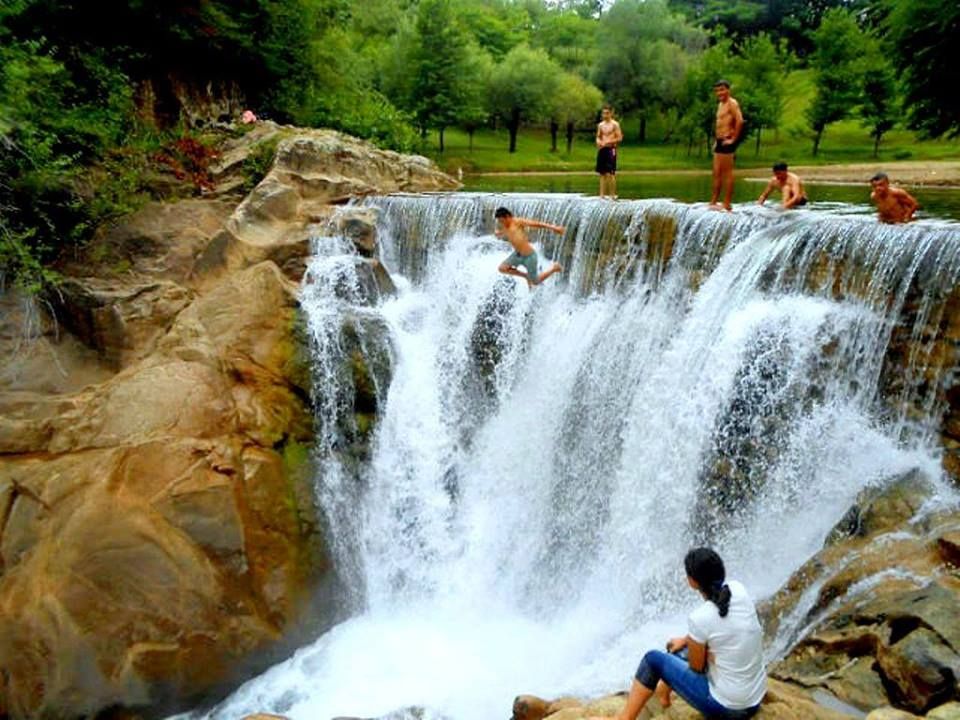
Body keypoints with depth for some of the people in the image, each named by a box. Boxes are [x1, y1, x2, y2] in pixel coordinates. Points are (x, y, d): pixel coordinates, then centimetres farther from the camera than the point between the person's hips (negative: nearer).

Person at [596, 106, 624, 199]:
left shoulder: (615, 124, -3)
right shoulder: (600, 125, 14)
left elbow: (620, 138, -8)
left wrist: (608, 142, -15)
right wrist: (598, 142, -3)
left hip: (610, 149, -6)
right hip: (601, 150, 6)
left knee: (610, 173, -10)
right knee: (602, 173, 6)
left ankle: (613, 195, -7)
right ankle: (602, 194, 10)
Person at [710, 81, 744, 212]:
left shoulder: (732, 103, -9)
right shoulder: (720, 104, 19)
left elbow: (739, 120, -21)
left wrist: (733, 139, -20)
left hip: (727, 141, -9)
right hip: (720, 142, 9)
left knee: (728, 173, -6)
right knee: (717, 173, 11)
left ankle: (727, 204, -4)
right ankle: (713, 201, 16)